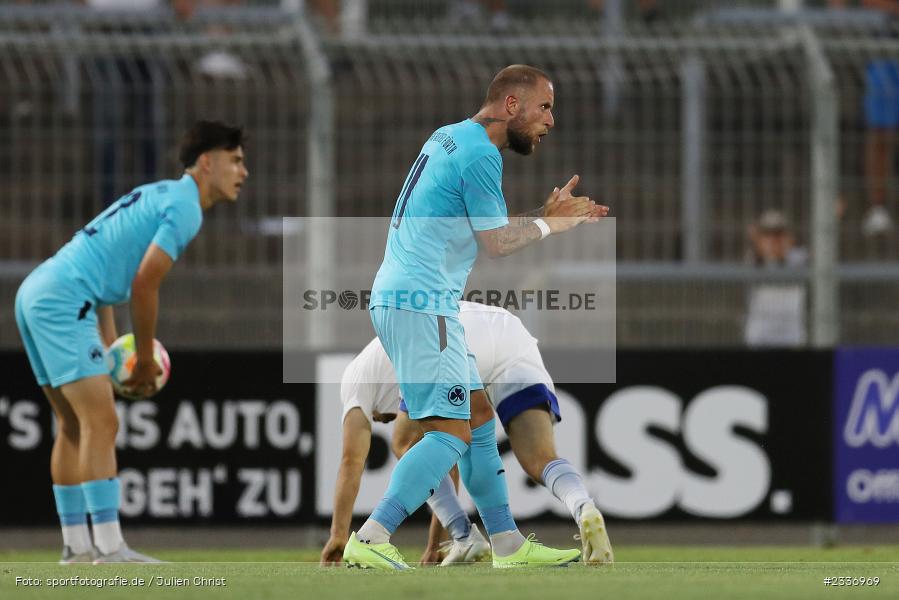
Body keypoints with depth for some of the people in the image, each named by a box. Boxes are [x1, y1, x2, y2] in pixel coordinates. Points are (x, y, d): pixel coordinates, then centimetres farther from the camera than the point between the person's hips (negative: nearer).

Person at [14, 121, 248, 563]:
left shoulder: (159, 196, 23)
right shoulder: (184, 207, -7)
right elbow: (144, 285, -13)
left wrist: (111, 350, 17)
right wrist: (145, 362, -2)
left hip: (35, 293, 10)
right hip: (63, 300, -10)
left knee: (74, 426, 13)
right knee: (101, 423, -12)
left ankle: (76, 545, 16)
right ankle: (109, 550, -17)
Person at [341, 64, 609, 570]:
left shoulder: (452, 139, 17)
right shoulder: (480, 155, -13)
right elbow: (497, 243, -11)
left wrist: (548, 214, 16)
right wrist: (547, 224, 5)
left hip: (398, 297, 11)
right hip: (420, 304, -11)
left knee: (479, 417, 15)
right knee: (450, 432, -14)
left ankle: (508, 544, 19)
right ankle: (370, 541, -24)